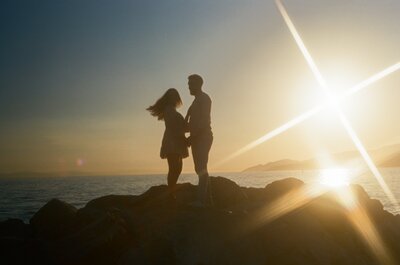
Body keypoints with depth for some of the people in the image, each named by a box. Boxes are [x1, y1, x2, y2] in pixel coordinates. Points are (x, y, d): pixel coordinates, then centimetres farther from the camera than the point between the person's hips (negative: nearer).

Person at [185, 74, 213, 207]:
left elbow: (204, 121, -17)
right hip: (198, 138, 10)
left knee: (201, 168, -14)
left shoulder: (204, 98, -6)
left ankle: (201, 200, -17)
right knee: (200, 169, 8)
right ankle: (205, 199, 12)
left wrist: (192, 137, -18)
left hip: (203, 137, -10)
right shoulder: (197, 100, 23)